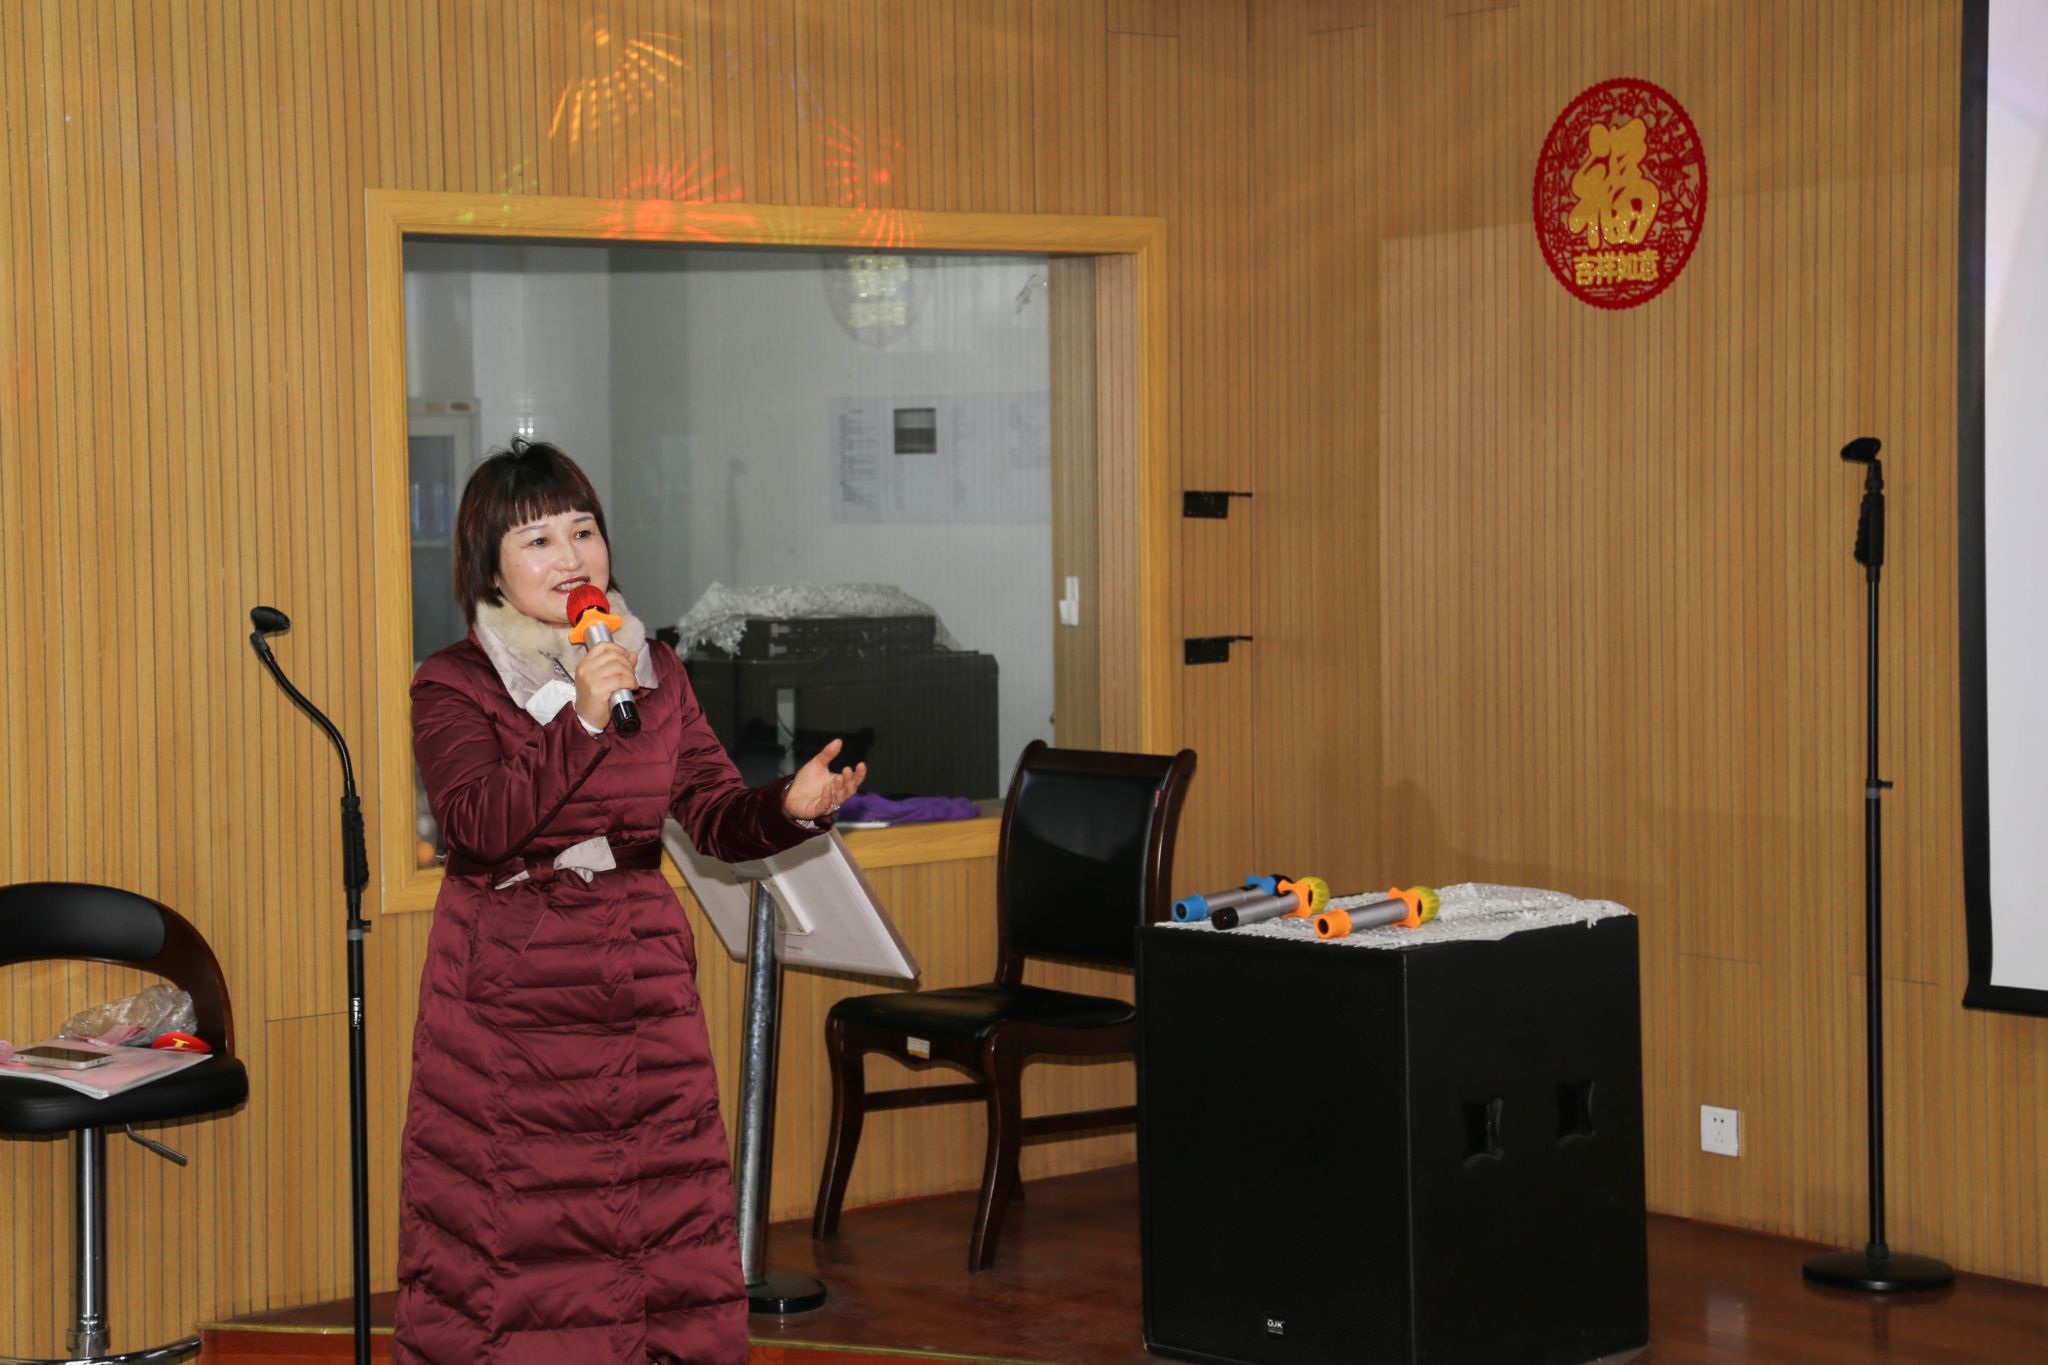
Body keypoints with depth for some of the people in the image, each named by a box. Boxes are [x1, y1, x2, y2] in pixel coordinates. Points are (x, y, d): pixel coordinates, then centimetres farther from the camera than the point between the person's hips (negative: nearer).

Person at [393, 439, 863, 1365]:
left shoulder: (654, 671, 10)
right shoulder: (453, 686, -3)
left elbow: (714, 814, 5)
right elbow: (478, 825, -18)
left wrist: (790, 806, -16)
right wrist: (581, 722, -26)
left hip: (639, 985, 4)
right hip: (504, 998, -3)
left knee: (661, 1214, 3)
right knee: (505, 1229, -3)